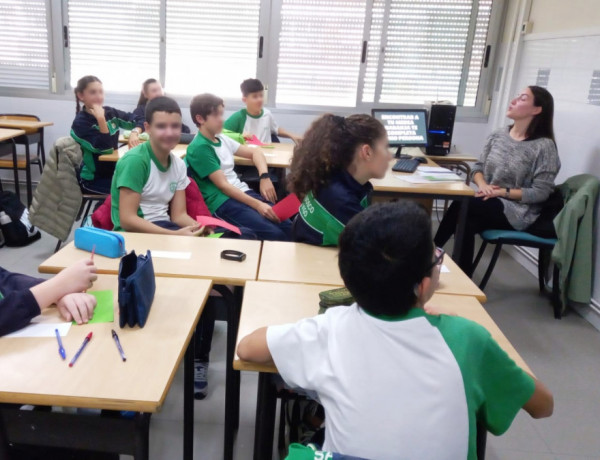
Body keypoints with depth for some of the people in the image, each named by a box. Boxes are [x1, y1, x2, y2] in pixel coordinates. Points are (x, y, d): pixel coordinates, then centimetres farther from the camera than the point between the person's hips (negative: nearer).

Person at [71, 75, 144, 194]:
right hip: (92, 179, -6)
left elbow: (139, 121, 8)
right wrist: (101, 119, -30)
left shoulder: (110, 112, 2)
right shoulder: (80, 123, -14)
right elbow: (105, 149, -24)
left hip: (112, 171, 6)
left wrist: (135, 132, -14)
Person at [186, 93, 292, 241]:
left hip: (243, 192, 8)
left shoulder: (221, 139, 13)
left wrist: (265, 177, 2)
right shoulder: (199, 148, -10)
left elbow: (255, 152, 22)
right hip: (223, 203, -8)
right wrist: (257, 205, -21)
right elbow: (222, 185, -15)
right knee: (274, 234, -26)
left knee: (287, 226, -12)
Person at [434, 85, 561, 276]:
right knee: (466, 223, -29)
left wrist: (502, 192, -19)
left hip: (517, 211, -4)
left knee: (460, 207, -27)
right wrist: (482, 184, -11)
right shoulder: (498, 135, 6)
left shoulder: (544, 146, -11)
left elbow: (541, 192, -13)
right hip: (489, 204, 5)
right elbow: (478, 167, 11)